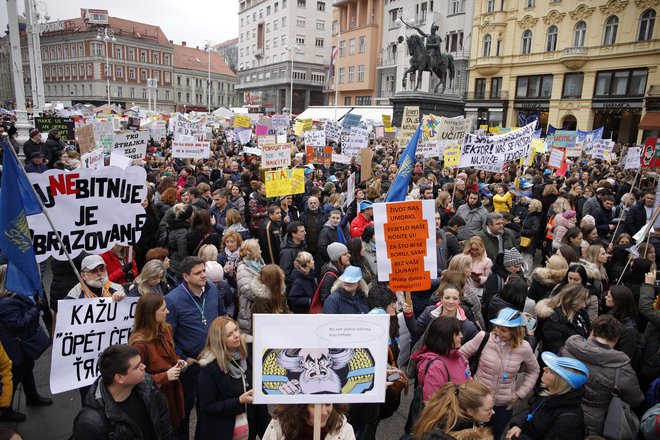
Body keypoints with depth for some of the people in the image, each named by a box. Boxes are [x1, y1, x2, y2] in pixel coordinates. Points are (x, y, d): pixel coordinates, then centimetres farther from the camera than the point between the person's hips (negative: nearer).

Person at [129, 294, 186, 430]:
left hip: (172, 391, 7)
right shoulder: (139, 343, -26)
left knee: (172, 431, 20)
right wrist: (164, 377, -23)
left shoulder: (165, 329, -2)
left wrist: (178, 361, -3)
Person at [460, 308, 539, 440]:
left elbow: (533, 371, 7)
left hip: (504, 406, 1)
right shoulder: (484, 337, -16)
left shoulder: (524, 348, -12)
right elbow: (462, 354, -3)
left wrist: (520, 393, 1)